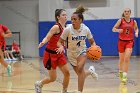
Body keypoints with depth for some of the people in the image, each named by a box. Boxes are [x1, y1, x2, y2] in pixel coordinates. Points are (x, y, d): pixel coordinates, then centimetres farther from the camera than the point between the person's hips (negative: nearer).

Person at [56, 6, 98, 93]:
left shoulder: (86, 29, -18)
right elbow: (60, 42, -17)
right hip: (71, 53, 1)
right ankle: (90, 71, 47)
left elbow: (92, 42, -3)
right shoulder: (68, 29, -23)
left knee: (80, 69, -29)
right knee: (80, 73, 11)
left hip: (82, 51, -1)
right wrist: (61, 47, -40)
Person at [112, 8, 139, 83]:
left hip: (130, 42, 0)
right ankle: (120, 72, 36)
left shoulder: (133, 22, 2)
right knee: (121, 59, 12)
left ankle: (125, 75, -12)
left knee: (127, 59, -15)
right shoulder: (121, 20, -4)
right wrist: (118, 30, -26)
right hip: (121, 41, 0)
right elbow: (113, 29, -5)